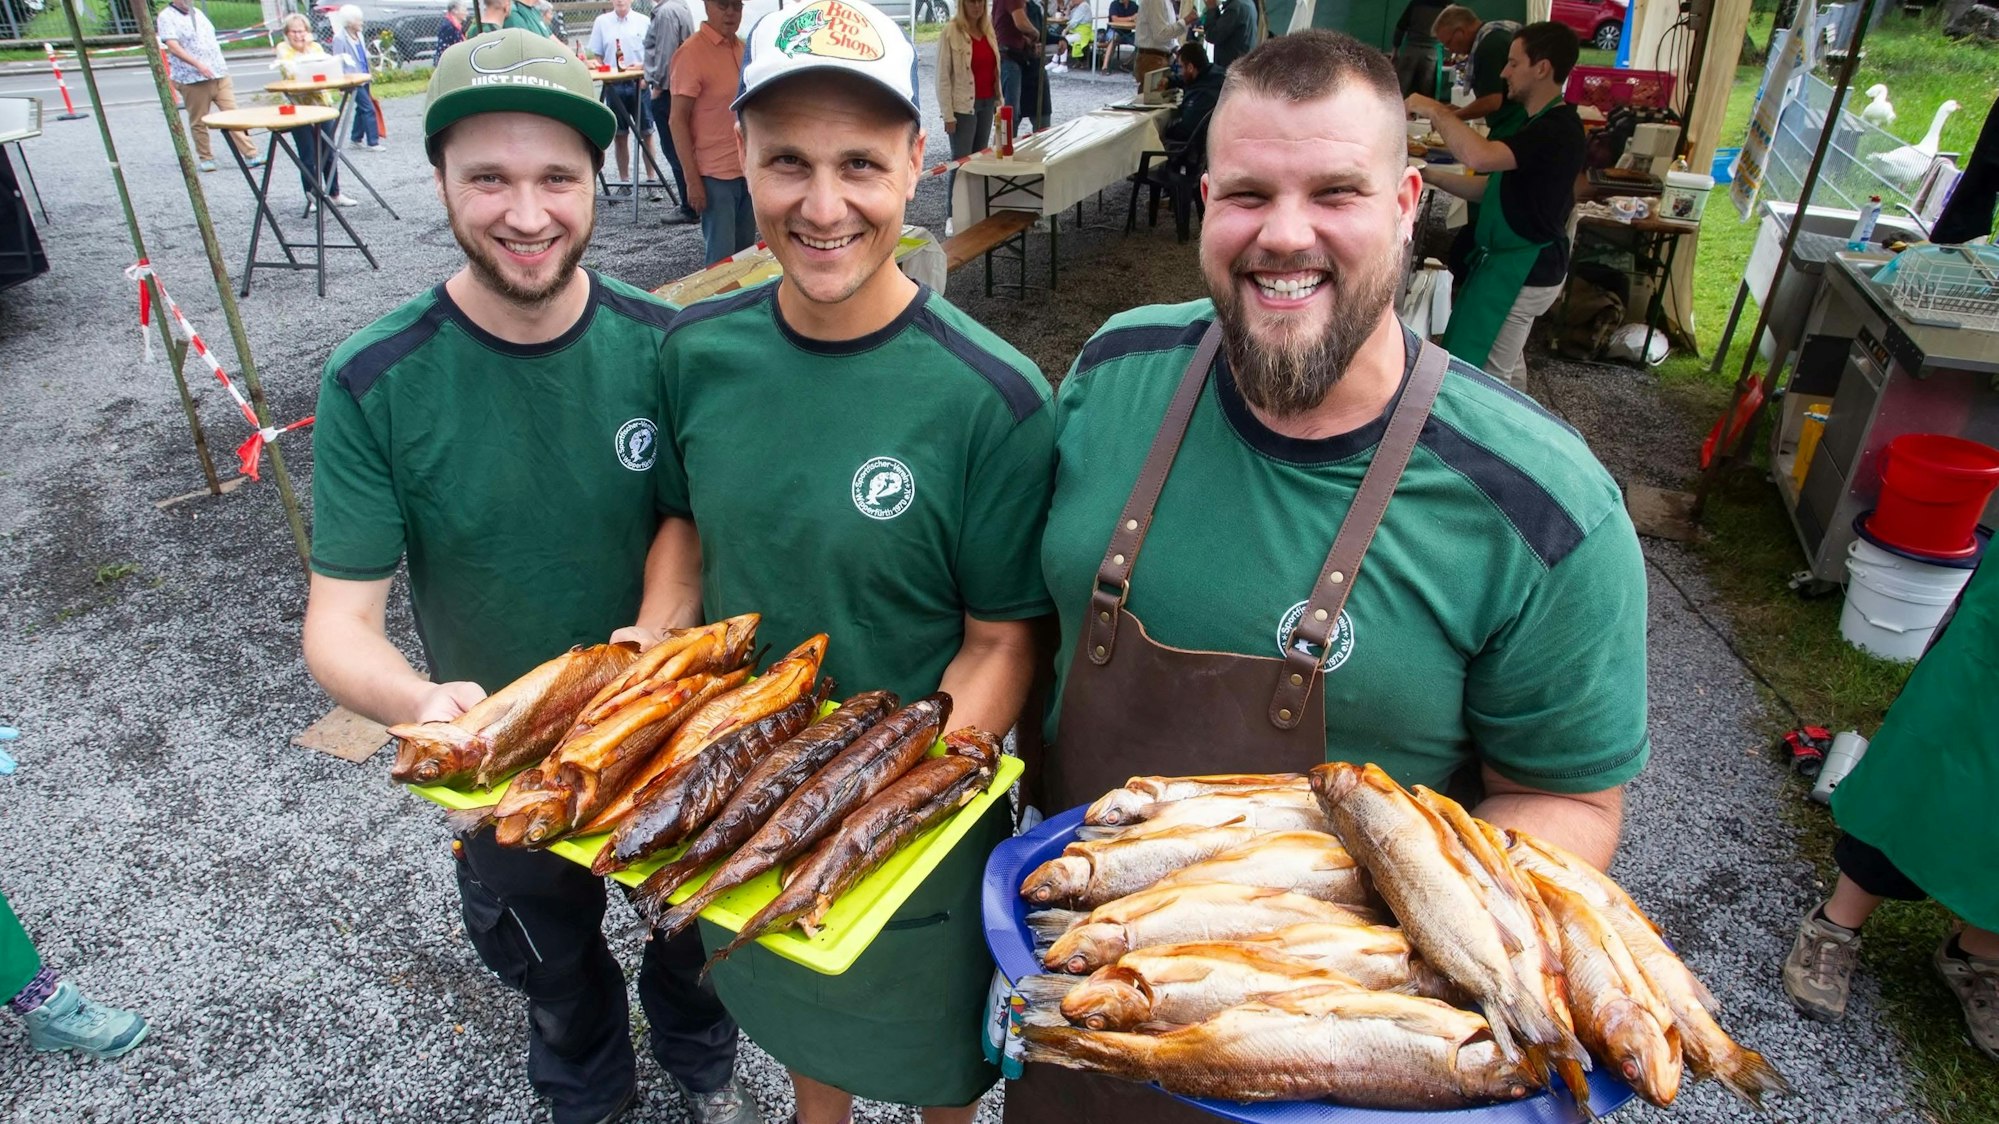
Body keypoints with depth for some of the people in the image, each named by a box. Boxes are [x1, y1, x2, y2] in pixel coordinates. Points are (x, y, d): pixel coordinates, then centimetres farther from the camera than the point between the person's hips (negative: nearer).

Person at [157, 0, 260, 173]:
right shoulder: (167, 16, -3)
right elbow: (173, 46, -14)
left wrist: (221, 67, 18)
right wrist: (197, 64, -25)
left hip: (220, 75, 5)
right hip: (193, 79, -5)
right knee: (198, 122, 3)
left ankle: (251, 154, -4)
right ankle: (206, 158, 11)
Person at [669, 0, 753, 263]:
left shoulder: (741, 48, 9)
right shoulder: (691, 52, -11)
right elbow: (677, 121, -13)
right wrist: (692, 180, -18)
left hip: (748, 170, 7)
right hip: (715, 175, -6)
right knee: (722, 257, -3)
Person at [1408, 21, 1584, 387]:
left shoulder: (1558, 129, -22)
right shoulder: (1542, 124, 13)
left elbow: (1479, 156, -37)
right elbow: (1492, 188, 15)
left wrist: (1435, 111, -23)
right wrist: (1429, 176, 5)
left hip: (1521, 270, -11)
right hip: (1516, 262, 11)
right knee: (1504, 366, 20)